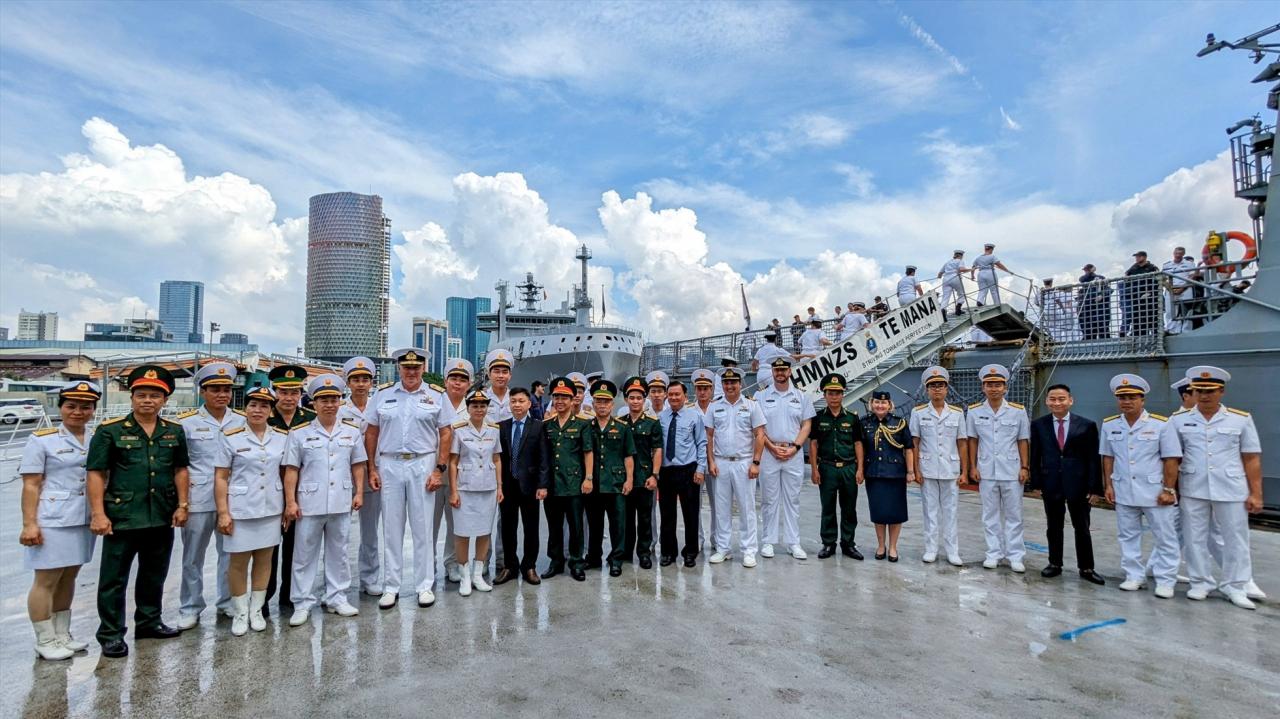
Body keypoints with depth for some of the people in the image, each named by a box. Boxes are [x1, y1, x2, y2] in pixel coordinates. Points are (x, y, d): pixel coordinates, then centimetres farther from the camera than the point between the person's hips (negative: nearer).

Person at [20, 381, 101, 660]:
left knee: (68, 578, 14)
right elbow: (31, 485, -7)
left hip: (84, 520, 5)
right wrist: (29, 524, -12)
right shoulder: (41, 440, -5)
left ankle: (62, 634, 25)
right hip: (52, 521, -4)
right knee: (46, 580, 3)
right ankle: (45, 641, 14)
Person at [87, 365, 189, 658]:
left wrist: (182, 505, 4)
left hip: (162, 518, 4)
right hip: (122, 518, -4)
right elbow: (96, 474, -7)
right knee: (114, 578, 7)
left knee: (154, 575, 17)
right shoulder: (110, 430, -6)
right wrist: (98, 513, -12)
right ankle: (111, 634, 20)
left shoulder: (174, 431, 6)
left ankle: (149, 622, 33)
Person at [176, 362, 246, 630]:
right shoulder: (186, 422, -1)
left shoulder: (242, 421, 5)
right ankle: (190, 608, 22)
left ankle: (228, 601, 25)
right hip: (198, 499, -2)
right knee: (193, 556, 9)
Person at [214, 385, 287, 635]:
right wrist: (223, 512, -8)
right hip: (240, 509, -2)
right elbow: (220, 478, -4)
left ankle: (256, 610, 25)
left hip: (271, 509, 3)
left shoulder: (282, 437, 3)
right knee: (238, 562, 7)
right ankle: (239, 613, 23)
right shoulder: (230, 437, -5)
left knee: (264, 560, 11)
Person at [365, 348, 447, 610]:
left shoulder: (437, 395, 2)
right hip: (389, 465, 2)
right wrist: (372, 469, 2)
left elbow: (445, 434, 1)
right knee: (391, 528, 8)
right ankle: (391, 587, 20)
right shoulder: (383, 394, 7)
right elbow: (371, 433, 9)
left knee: (423, 527, 5)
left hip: (422, 465, -1)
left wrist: (439, 469, -6)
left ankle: (424, 586, 17)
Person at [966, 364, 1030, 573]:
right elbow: (972, 440, 5)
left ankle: (1015, 556, 14)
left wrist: (1024, 467, -1)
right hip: (986, 471, 1)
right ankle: (994, 553, 18)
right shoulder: (974, 411, 1)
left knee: (1013, 515, 6)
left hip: (1012, 471, -1)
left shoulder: (1018, 411, -1)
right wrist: (973, 467, 2)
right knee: (990, 515, 9)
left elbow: (1023, 441, 3)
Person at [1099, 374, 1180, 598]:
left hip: (1155, 491, -3)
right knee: (1128, 536, 11)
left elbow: (1170, 459, -5)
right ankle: (1134, 576, 22)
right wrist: (1108, 485, 5)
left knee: (1165, 537, 5)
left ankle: (1165, 581, 17)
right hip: (1123, 491, 3)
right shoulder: (1109, 425, 2)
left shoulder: (1161, 424, -8)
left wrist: (1169, 489, -7)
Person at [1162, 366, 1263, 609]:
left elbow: (1252, 459, 1)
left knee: (1236, 539, 8)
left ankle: (1234, 587, 23)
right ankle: (1200, 583, 22)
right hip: (1192, 491, 0)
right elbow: (1172, 459, 1)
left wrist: (1256, 494, -1)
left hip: (1232, 490, 0)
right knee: (1194, 538, 9)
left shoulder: (1241, 419, 0)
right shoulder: (1179, 420, -1)